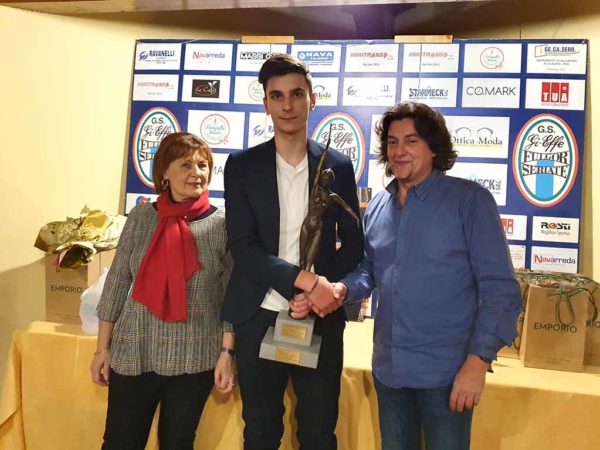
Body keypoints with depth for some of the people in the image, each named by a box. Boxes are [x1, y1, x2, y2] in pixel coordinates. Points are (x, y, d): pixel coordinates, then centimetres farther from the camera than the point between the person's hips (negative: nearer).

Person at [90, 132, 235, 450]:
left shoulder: (222, 224, -5)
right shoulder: (141, 217, 0)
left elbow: (232, 295, -3)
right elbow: (117, 283, 4)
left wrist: (228, 352, -7)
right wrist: (103, 347, 5)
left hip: (194, 358, -1)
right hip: (133, 354, 2)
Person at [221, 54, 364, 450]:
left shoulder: (339, 166, 3)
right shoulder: (241, 165, 0)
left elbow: (354, 245, 5)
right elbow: (243, 247, -8)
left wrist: (321, 293, -11)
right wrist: (306, 280, -19)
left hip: (321, 319, 0)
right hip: (258, 318, 0)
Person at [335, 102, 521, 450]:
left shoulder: (470, 199, -10)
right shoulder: (377, 207, 7)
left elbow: (501, 288, -12)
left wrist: (479, 360, -18)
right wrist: (343, 289, -10)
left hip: (447, 370, -5)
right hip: (388, 367, 5)